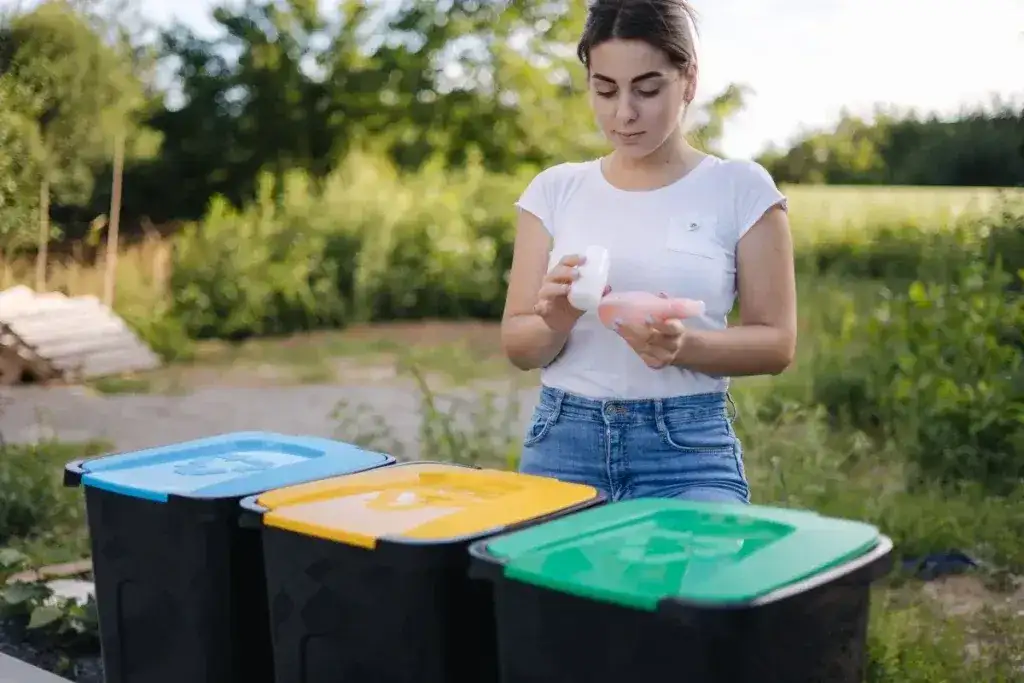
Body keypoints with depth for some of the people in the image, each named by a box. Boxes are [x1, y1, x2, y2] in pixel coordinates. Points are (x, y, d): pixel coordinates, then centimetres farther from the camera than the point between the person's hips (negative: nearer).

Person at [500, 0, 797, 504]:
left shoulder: (740, 188, -1)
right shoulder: (555, 189, 6)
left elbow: (776, 343, -1)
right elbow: (517, 346, 6)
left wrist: (683, 345, -20)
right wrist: (556, 323, -18)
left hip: (689, 450, -2)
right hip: (561, 445, 2)